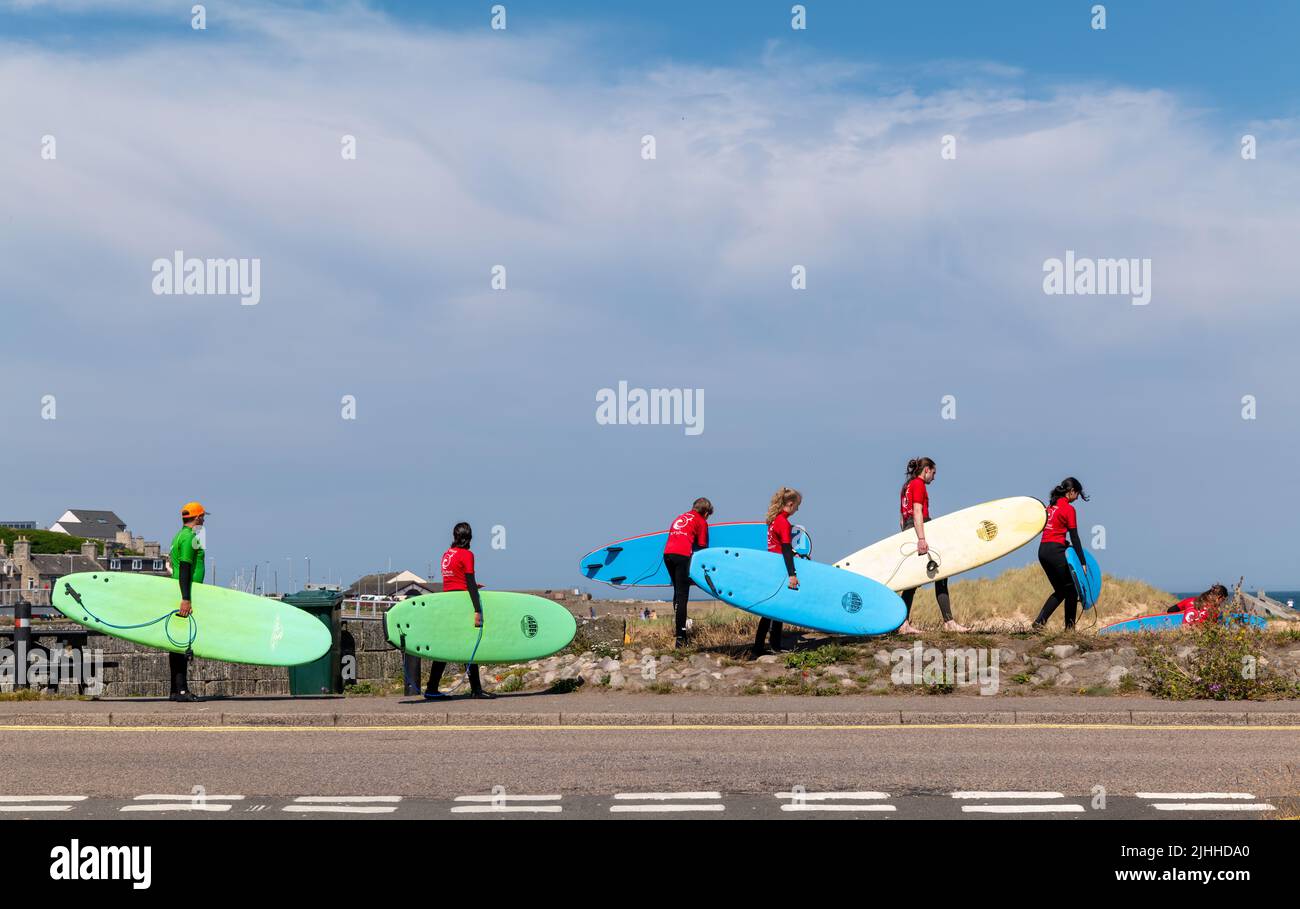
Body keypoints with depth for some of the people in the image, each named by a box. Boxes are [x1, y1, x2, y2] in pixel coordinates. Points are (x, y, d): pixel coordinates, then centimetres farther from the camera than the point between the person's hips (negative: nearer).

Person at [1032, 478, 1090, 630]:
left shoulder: (1052, 505, 14)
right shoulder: (1068, 508, -9)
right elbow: (1074, 537, -9)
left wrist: (1064, 543, 19)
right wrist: (1083, 562, -7)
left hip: (1043, 550, 8)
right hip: (1055, 551, -8)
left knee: (1060, 590, 17)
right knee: (1071, 588, 7)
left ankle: (1039, 622, 5)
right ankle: (1069, 627, 8)